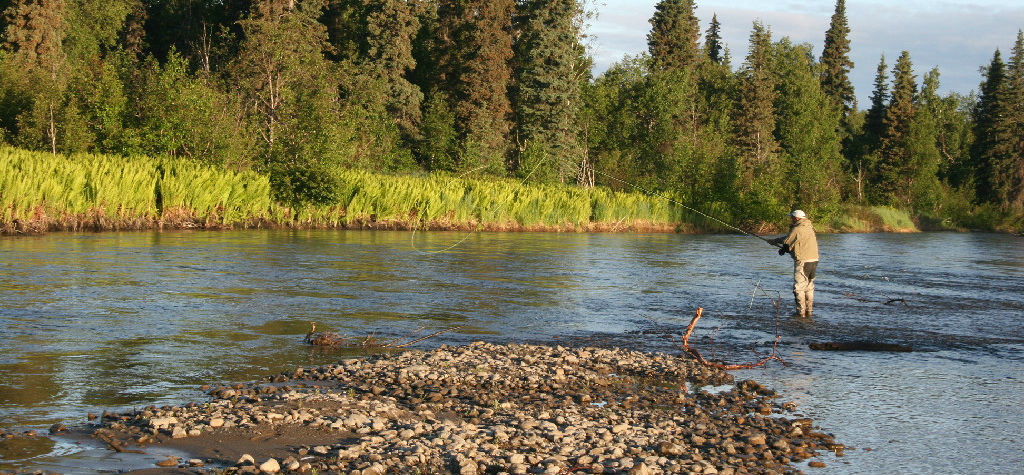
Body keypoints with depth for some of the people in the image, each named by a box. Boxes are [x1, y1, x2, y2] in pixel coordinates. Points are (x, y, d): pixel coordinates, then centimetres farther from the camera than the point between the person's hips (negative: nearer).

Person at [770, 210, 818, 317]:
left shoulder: (798, 229, -14)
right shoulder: (810, 228, 15)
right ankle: (809, 310, 18)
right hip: (813, 260, 9)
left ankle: (801, 312, -3)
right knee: (809, 287, 15)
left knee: (799, 287, -3)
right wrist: (785, 248, 15)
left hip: (803, 261, -9)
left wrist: (774, 241, 10)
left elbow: (786, 241, -8)